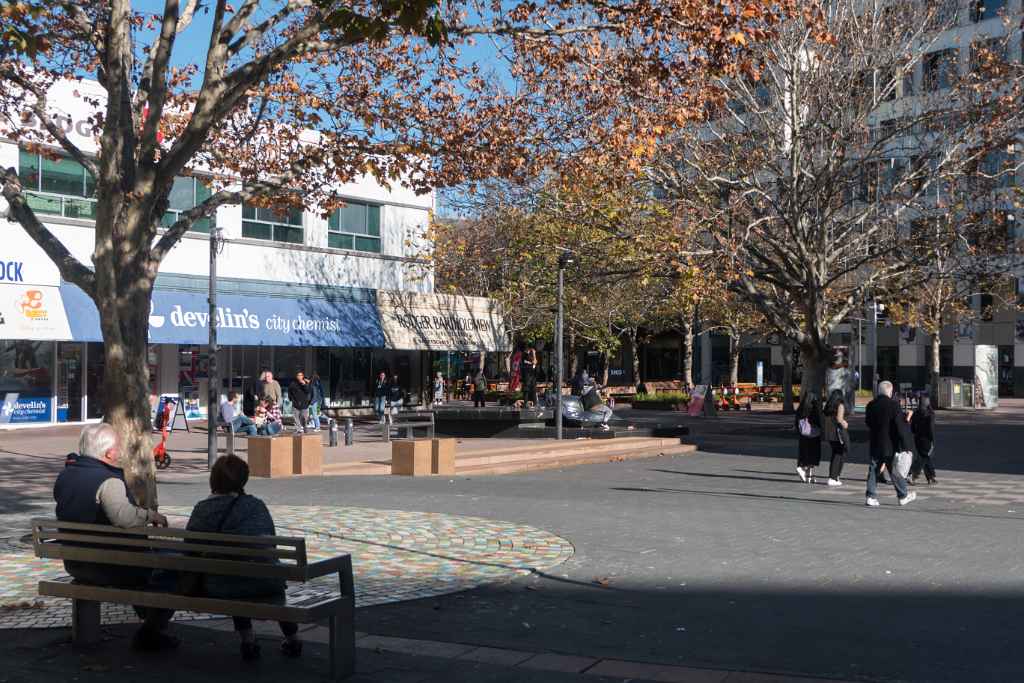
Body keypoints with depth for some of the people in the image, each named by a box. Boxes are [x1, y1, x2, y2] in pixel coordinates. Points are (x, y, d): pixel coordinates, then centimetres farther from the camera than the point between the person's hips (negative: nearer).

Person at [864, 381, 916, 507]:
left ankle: (870, 496, -1)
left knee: (873, 470, 6)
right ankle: (903, 496, 20)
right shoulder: (893, 405, -12)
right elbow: (899, 425, -14)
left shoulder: (871, 405, 4)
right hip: (890, 444, -4)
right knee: (895, 470, 7)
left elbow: (867, 422, 14)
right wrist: (904, 443, -11)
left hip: (875, 444, 4)